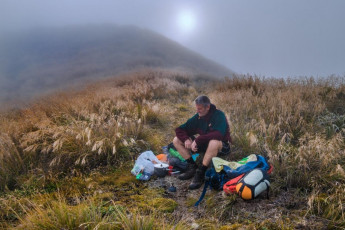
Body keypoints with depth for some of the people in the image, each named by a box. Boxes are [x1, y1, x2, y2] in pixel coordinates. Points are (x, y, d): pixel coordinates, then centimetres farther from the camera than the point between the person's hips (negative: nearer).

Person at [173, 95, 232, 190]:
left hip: (222, 147, -6)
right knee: (176, 140, -4)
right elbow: (179, 130, 1)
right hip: (204, 144, 6)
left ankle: (200, 173, -30)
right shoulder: (197, 117, -1)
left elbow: (218, 134, -34)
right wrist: (186, 139, -21)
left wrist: (198, 140, -34)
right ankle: (192, 167, -8)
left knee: (214, 142, -44)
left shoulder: (219, 115, -17)